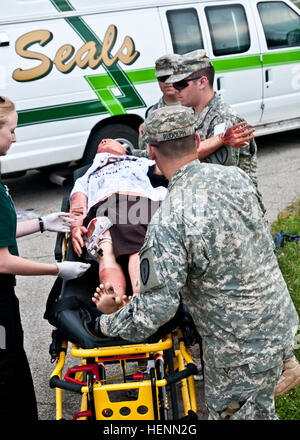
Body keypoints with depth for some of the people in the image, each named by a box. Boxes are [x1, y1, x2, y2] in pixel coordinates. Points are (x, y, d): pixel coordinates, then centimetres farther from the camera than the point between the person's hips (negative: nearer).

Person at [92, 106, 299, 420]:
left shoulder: (168, 221, -27)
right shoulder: (236, 176, -5)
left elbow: (157, 308, -25)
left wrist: (107, 323, -6)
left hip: (241, 351, -7)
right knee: (261, 410, 28)